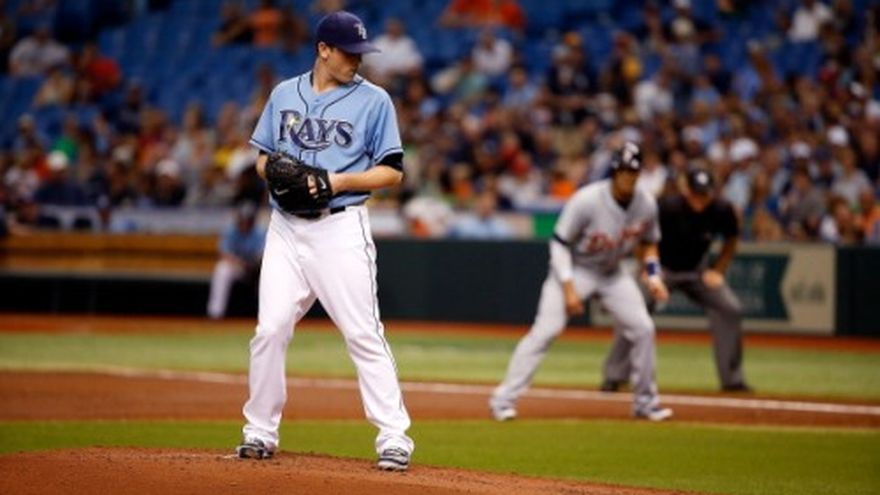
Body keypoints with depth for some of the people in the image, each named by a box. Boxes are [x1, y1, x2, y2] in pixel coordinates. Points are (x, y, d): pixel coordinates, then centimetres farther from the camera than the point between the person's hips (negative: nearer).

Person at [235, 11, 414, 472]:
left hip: (341, 229, -4)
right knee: (270, 329, 1)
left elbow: (392, 171, -2)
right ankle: (260, 432, 13)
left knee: (363, 333, -8)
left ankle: (394, 437, -6)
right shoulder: (284, 94, 11)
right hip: (286, 228, 4)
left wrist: (339, 181, -16)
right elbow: (262, 157, 17)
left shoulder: (373, 100, 0)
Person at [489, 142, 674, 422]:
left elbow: (648, 242, 9)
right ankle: (504, 399, -16)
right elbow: (559, 243, -20)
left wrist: (653, 275, -5)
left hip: (612, 273, 5)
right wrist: (568, 287, -26)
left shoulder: (646, 204, -10)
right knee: (545, 331, -18)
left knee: (642, 328, -2)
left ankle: (646, 403, 14)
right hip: (575, 269, -5)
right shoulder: (586, 200, -27)